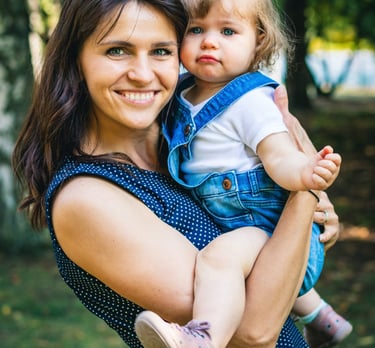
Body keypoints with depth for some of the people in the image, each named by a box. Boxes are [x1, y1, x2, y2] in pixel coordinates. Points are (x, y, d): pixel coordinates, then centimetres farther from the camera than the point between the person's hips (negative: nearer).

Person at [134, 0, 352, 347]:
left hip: (268, 224, -10)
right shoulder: (183, 97, 3)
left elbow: (280, 159, -31)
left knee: (221, 254, -39)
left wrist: (306, 172, -51)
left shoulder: (252, 101, -19)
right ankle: (320, 317, 61)